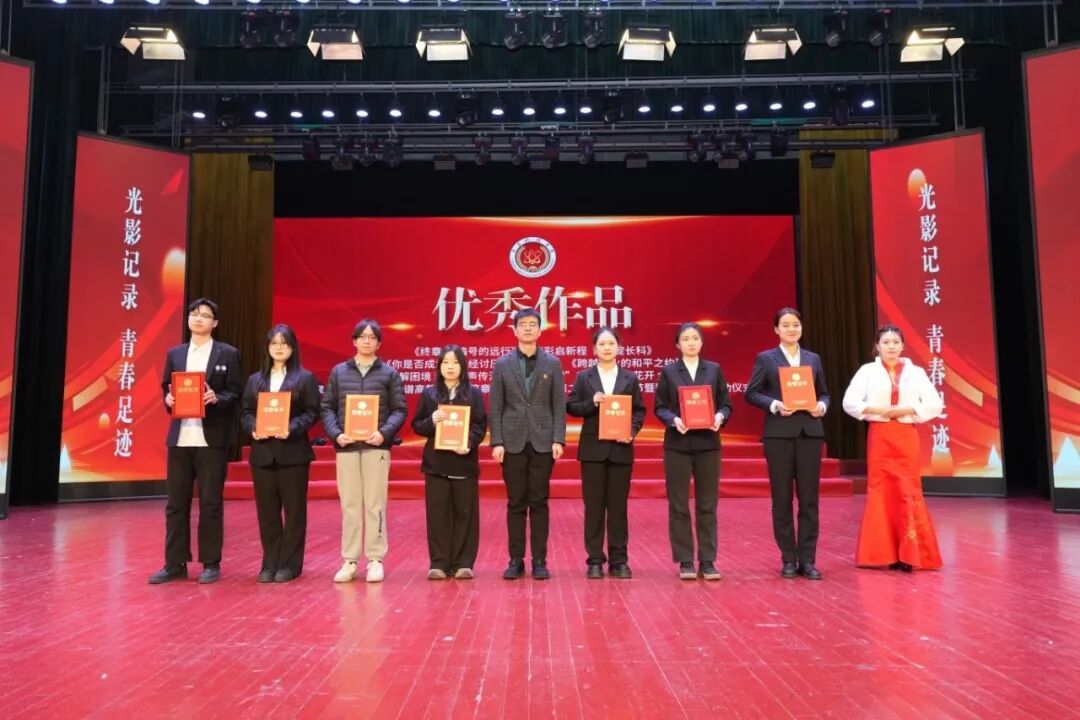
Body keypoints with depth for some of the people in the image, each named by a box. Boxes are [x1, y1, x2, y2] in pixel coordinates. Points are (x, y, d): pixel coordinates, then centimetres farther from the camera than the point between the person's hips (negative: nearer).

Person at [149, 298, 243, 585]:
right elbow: (166, 389, 15)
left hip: (212, 439, -4)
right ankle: (175, 564, 16)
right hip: (180, 438, 4)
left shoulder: (227, 354, 2)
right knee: (175, 503, 7)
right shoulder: (174, 354, 14)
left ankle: (211, 564, 12)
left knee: (211, 504, 2)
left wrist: (216, 398, -19)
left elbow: (236, 394, -1)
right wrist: (168, 399, -7)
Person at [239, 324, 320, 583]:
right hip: (262, 452, 3)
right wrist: (252, 428, -11)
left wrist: (292, 428, -19)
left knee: (293, 509, 1)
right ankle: (270, 563, 16)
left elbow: (312, 412, -4)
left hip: (293, 452, -3)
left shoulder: (305, 378, 3)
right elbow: (245, 412, 9)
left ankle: (290, 564, 10)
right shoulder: (255, 380, 14)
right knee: (266, 510, 6)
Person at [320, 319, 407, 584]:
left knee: (375, 505, 1)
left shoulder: (389, 373, 7)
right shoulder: (338, 372, 11)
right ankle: (350, 561, 13)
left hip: (376, 446, -1)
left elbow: (399, 410, 2)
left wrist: (384, 433, -14)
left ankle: (375, 560, 10)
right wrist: (335, 434, -8)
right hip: (346, 446, 2)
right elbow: (327, 407, 8)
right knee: (349, 505, 5)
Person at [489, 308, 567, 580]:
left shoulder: (552, 363, 6)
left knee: (539, 502, 3)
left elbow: (559, 405, 3)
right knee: (515, 503, 4)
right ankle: (516, 560, 11)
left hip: (542, 442, 0)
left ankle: (539, 560, 10)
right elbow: (496, 407, 3)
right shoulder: (502, 364, 5)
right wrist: (497, 442, -5)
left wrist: (558, 439, -6)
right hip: (513, 442, 0)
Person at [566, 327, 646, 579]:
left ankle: (619, 560, 13)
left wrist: (632, 432, -11)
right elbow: (571, 407, 2)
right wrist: (591, 403, -15)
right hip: (593, 449, 0)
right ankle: (595, 560, 10)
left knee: (618, 505, 5)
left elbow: (639, 411, 5)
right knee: (594, 505, 3)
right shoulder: (584, 377, 5)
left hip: (621, 449, 1)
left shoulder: (630, 378, 7)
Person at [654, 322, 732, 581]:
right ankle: (685, 561, 12)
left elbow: (726, 404, 6)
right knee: (679, 505, 3)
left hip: (708, 444, 1)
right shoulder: (668, 371, 4)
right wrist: (674, 420, -18)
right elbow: (659, 407, 1)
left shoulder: (714, 370, 7)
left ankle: (707, 561, 13)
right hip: (678, 445, -1)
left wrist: (720, 417, -15)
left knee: (707, 505, 5)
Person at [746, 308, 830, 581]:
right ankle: (788, 560, 12)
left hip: (810, 433, 3)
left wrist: (822, 406, -6)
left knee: (809, 498, 3)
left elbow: (823, 392, 16)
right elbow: (751, 393, -1)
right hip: (779, 434, -3)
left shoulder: (813, 359, 14)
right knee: (782, 498, 3)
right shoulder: (765, 359, 4)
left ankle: (807, 560, 10)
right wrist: (775, 405, -16)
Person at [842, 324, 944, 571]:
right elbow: (849, 402, -5)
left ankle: (909, 554, 6)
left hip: (906, 438, 1)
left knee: (908, 492, -1)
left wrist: (906, 410, -12)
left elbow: (935, 405, -2)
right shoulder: (868, 371, 2)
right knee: (881, 491, 1)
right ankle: (884, 553, 9)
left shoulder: (915, 372, 5)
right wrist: (877, 410, -14)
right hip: (879, 438, -1)